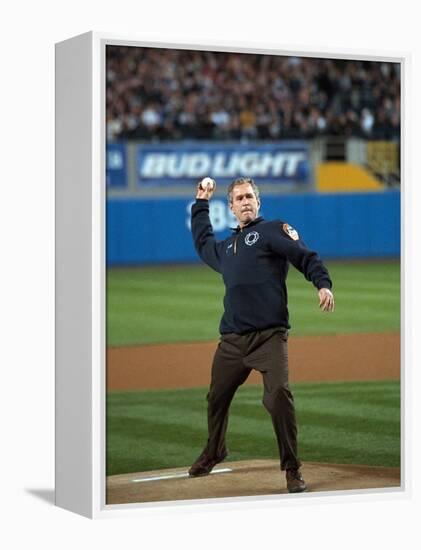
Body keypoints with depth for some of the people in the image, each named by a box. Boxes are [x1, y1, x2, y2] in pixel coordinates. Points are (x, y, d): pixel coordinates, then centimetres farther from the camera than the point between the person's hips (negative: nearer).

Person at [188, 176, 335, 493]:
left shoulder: (273, 230, 5)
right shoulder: (225, 247, 24)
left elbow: (306, 257, -7)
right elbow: (202, 242, 46)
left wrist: (323, 284, -24)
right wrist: (201, 204, 45)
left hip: (269, 336, -6)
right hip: (232, 340, 6)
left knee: (279, 395, -21)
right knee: (217, 396, 15)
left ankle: (292, 468, -12)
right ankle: (214, 451, 41)